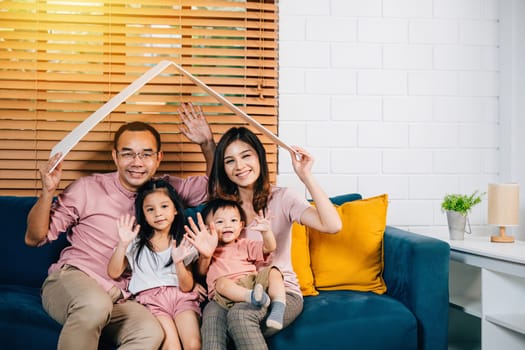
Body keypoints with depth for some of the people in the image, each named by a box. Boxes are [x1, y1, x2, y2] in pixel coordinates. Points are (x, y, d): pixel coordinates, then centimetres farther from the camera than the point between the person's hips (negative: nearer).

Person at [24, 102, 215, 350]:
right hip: (70, 281, -2)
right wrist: (47, 192, -15)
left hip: (117, 299, 3)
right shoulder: (88, 188, 0)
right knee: (95, 305, -39)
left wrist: (207, 144, 1)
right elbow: (34, 238, 3)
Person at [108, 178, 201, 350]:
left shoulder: (183, 244, 8)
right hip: (150, 298, -1)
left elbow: (186, 287, 3)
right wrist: (123, 243, -12)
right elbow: (114, 273, 1)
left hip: (180, 296, 1)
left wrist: (178, 262, -15)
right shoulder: (136, 242, 9)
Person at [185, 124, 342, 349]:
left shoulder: (282, 198, -2)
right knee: (212, 314, -33)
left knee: (240, 314, -34)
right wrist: (205, 255, -14)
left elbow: (332, 226, -20)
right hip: (234, 295, 2)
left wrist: (306, 177, -22)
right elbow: (205, 275, 10)